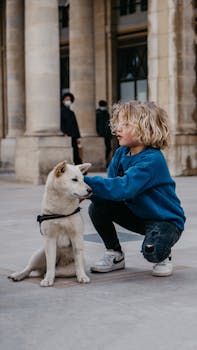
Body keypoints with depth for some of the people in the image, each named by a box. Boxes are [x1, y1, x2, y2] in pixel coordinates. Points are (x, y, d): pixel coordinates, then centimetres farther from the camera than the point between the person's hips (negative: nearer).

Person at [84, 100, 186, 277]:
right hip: (138, 215, 7)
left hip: (165, 220, -7)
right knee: (98, 207, -12)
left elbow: (123, 188, -38)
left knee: (152, 251, -35)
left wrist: (85, 181, -40)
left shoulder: (152, 159, -28)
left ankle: (164, 256, 5)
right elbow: (111, 183, -6)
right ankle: (115, 255, 8)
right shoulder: (121, 153, -2)